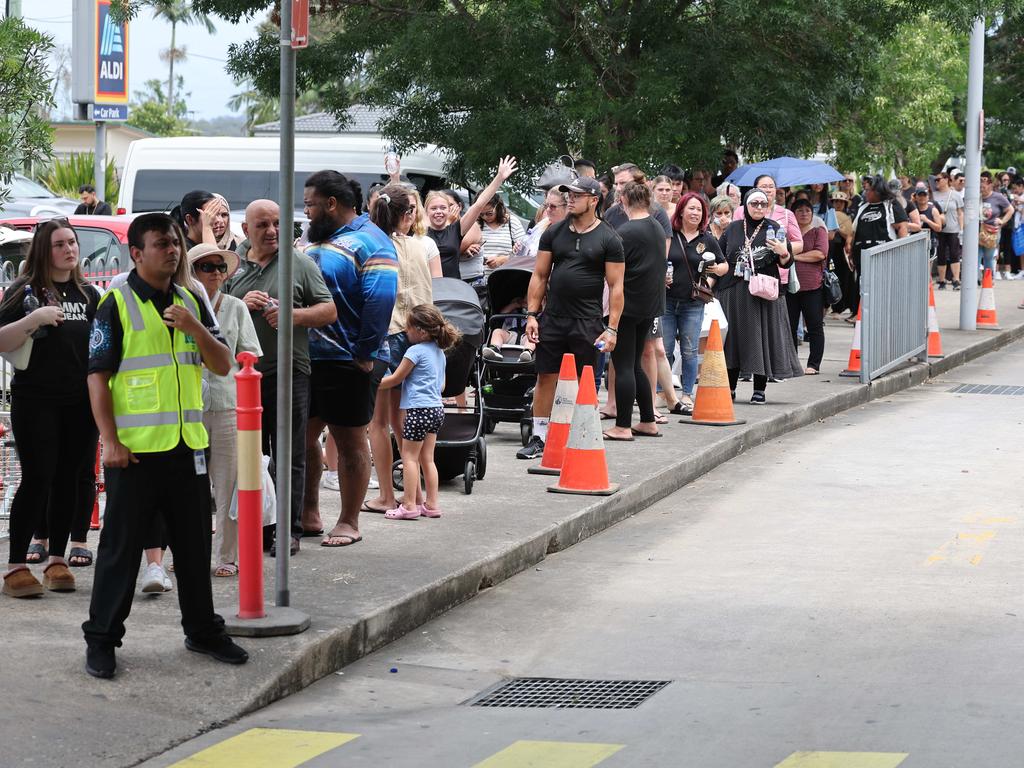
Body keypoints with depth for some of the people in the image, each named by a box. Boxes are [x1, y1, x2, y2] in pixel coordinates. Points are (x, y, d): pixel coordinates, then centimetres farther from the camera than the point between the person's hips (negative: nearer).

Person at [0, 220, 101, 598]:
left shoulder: (88, 293, 12)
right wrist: (33, 319, -22)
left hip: (80, 402, 5)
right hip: (35, 400, -5)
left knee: (69, 479, 6)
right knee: (37, 479, -9)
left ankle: (56, 560, 15)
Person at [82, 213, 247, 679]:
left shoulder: (191, 303, 12)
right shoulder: (116, 305, -5)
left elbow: (223, 365, 8)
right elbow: (97, 377, -8)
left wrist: (194, 327, -9)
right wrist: (110, 440, -15)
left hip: (187, 446, 5)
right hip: (135, 448, -5)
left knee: (193, 543, 13)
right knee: (121, 546, -1)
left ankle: (202, 630, 25)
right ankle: (101, 639, 7)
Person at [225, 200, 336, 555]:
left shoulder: (299, 263, 4)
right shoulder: (232, 265, 11)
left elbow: (329, 311, 3)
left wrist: (295, 315, -14)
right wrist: (241, 304, -6)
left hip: (288, 373, -3)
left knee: (289, 457, -1)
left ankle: (289, 529, 3)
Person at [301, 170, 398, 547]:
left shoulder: (369, 243, -12)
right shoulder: (317, 240, 16)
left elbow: (380, 300, -21)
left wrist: (365, 353, -21)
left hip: (347, 361, -9)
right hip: (307, 358, 9)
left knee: (350, 440, 1)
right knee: (302, 435, 12)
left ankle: (349, 523, 9)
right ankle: (308, 512, 24)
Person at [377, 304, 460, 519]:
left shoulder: (415, 351, -12)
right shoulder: (439, 352, 14)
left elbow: (395, 379, -6)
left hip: (418, 409, -8)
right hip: (437, 408, 8)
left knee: (409, 456, -3)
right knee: (427, 458, 12)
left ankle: (409, 505, -6)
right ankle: (431, 504, 13)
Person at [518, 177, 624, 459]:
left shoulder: (608, 239, -2)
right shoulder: (554, 233, 8)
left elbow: (616, 286, -3)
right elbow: (540, 275, 11)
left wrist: (612, 328, -9)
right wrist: (531, 314, 2)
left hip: (587, 322, -3)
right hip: (552, 318, 3)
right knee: (545, 377, 3)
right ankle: (538, 438, 10)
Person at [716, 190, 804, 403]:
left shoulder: (774, 228, 3)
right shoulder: (734, 229, 10)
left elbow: (785, 263, 3)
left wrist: (783, 253, -17)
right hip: (733, 293, 2)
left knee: (761, 336, -1)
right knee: (733, 337, 5)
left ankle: (759, 390, 5)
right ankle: (729, 388, 14)